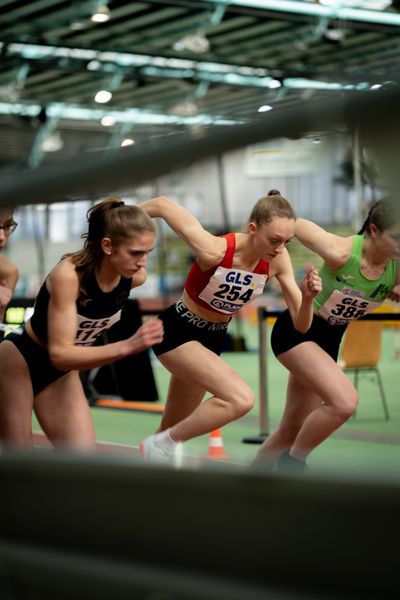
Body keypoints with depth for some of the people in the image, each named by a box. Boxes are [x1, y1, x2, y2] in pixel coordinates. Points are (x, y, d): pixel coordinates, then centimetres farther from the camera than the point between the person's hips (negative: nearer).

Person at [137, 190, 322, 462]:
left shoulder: (278, 260, -16)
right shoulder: (214, 250, -31)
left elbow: (301, 324, -11)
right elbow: (162, 204, -22)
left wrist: (308, 297, -31)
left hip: (214, 338, 6)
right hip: (177, 331, -6)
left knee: (173, 429, 17)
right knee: (241, 399, -27)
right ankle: (164, 444, -7)